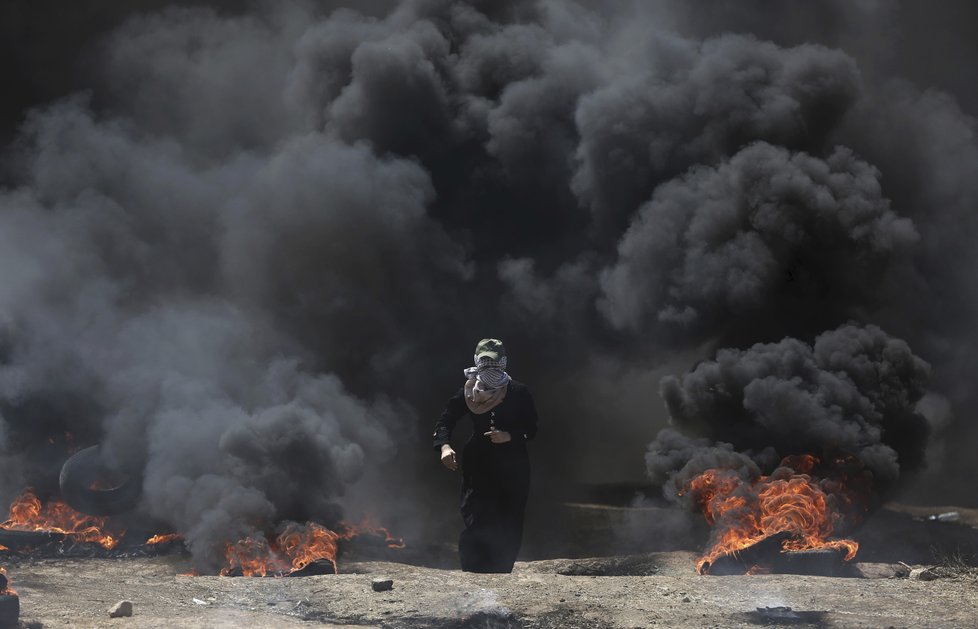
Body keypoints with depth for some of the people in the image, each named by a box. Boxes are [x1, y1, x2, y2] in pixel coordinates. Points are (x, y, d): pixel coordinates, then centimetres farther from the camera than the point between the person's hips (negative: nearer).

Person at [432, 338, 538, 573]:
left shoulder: (519, 393, -1)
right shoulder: (468, 392, 3)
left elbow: (531, 430, 0)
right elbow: (445, 421, 3)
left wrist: (509, 436, -19)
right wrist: (444, 446, -17)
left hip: (513, 470, 0)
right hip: (479, 467, 0)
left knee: (510, 528, 3)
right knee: (475, 524, -11)